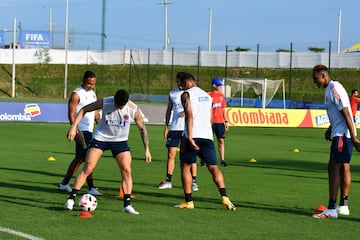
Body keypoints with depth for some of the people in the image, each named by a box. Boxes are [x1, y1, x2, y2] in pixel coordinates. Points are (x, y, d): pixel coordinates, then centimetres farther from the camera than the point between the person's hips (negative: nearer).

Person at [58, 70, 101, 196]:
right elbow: (71, 114, -15)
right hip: (82, 130, -9)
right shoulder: (76, 94, -11)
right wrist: (75, 130, -23)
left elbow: (95, 112, 24)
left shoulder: (92, 94, 16)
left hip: (89, 130, 9)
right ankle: (91, 188, -11)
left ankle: (64, 183, 23)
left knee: (79, 158, 14)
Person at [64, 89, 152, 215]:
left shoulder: (134, 110, -18)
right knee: (87, 169, -9)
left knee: (127, 171, -9)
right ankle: (71, 199, -5)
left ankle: (127, 205, -1)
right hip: (100, 138, -1)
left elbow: (142, 129, -3)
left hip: (120, 141, 1)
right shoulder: (105, 102, -20)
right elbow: (84, 110, -7)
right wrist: (73, 127, -14)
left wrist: (147, 149, -4)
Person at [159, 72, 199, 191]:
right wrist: (166, 127, 11)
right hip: (174, 128, 3)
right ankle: (168, 181, 9)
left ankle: (194, 182, 1)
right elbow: (169, 110, 17)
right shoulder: (172, 94, 12)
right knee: (171, 154, 2)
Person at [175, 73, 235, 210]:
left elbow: (189, 115, -13)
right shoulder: (207, 95, 21)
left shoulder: (186, 94, -1)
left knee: (185, 166, 8)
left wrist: (190, 137, -19)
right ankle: (224, 197, -16)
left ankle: (188, 201, 5)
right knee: (213, 167, 2)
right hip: (207, 135, 5)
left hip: (192, 135, -5)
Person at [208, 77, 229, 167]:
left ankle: (222, 160, 1)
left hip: (220, 122, 5)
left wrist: (226, 121, 13)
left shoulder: (221, 95, 12)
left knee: (221, 141, 0)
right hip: (211, 122, -5)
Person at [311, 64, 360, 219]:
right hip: (341, 133, 10)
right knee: (344, 168, 13)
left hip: (342, 134, -10)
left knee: (334, 168, -11)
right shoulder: (330, 89, 16)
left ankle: (331, 210, -13)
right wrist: (330, 128, 33)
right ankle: (343, 206, 19)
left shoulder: (334, 89, -16)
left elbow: (346, 114, -21)